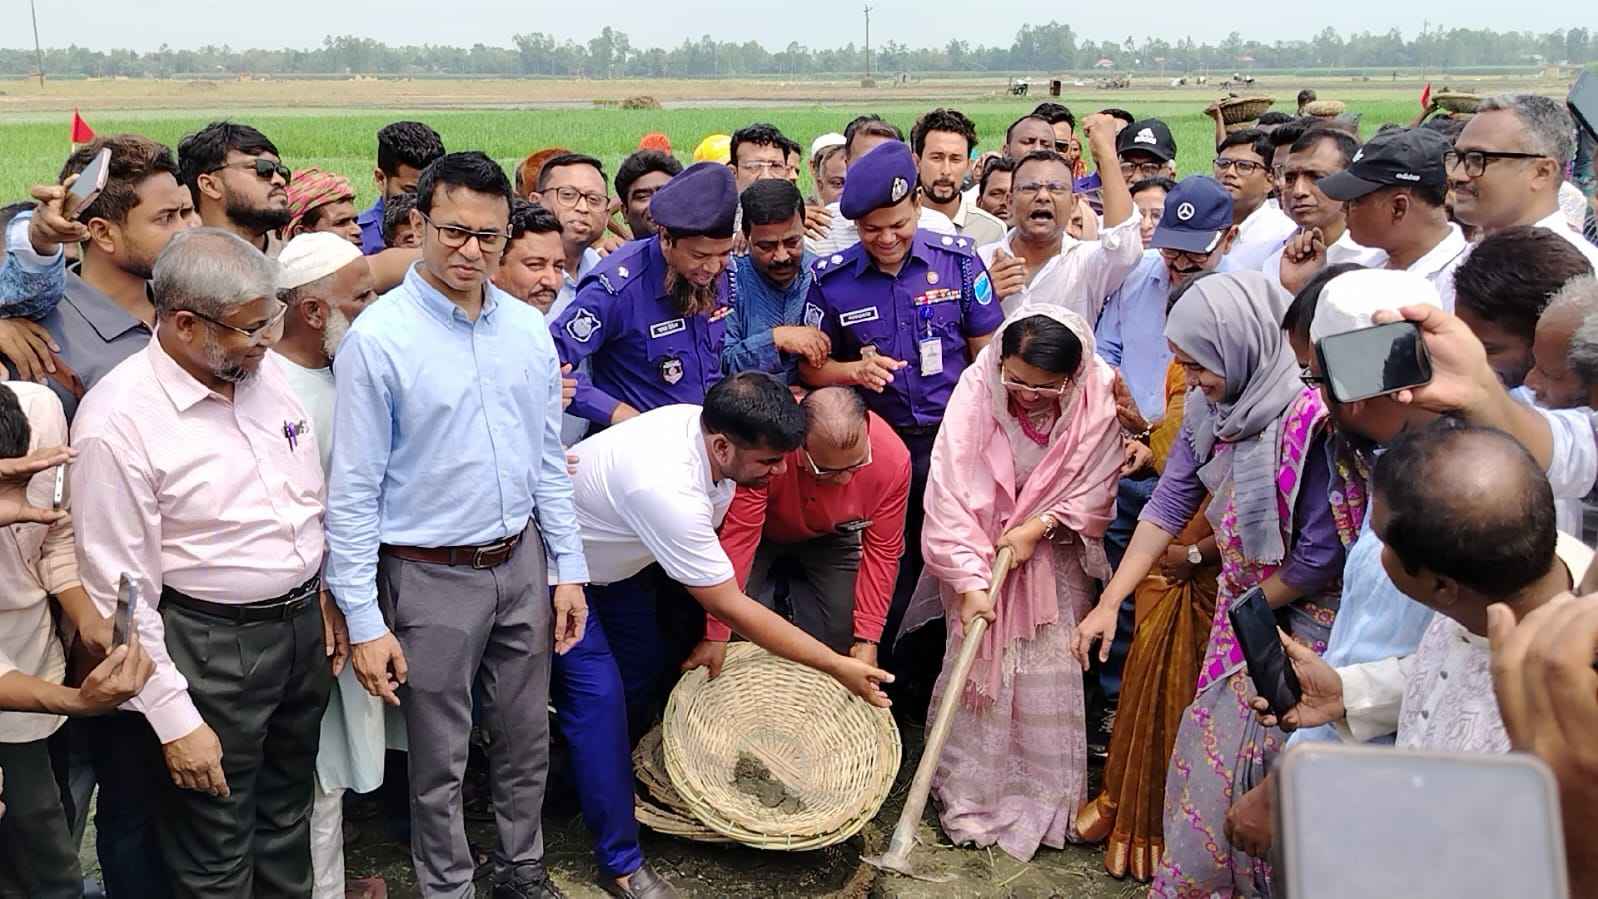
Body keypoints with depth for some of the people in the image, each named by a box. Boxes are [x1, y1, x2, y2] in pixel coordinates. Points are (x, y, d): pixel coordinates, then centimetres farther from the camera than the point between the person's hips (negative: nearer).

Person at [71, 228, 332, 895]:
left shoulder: (264, 371, 0)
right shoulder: (117, 420, -21)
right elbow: (121, 590, -18)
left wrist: (327, 595, 15)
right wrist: (173, 720, -17)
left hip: (304, 625, 6)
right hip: (212, 648, -6)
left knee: (287, 817, 23)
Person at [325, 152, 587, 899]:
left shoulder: (528, 328, 2)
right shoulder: (377, 338, -14)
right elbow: (353, 492, -12)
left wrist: (567, 570, 8)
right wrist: (365, 623, -14)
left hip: (522, 563, 5)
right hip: (432, 579, -5)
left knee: (527, 742, 18)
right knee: (439, 763, 10)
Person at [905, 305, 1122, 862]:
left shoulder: (1098, 399, -18)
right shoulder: (977, 387, -22)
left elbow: (1095, 491, -7)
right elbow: (950, 492, -25)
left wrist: (1039, 527, -20)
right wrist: (970, 582, -29)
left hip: (1053, 553, 1)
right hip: (980, 547, -1)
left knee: (1049, 676, -1)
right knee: (976, 664, -2)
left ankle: (1043, 803, 14)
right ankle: (968, 797, 12)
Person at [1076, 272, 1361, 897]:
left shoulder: (1311, 420, -25)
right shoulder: (1214, 412, -2)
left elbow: (1320, 555, -22)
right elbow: (1167, 506, 1)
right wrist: (1108, 603, -1)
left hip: (1303, 619, -7)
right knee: (1213, 745, 12)